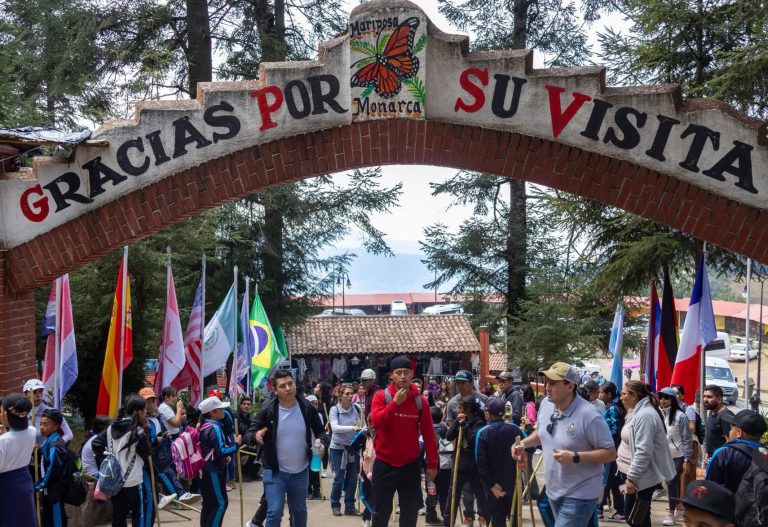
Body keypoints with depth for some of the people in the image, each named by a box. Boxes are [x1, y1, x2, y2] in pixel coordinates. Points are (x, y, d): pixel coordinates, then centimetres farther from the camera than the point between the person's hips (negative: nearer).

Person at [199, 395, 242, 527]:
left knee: (208, 503, 12)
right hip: (214, 471, -9)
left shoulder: (205, 426, 11)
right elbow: (221, 451, -25)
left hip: (206, 470, 9)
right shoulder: (215, 428, -18)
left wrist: (224, 456, 13)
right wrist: (236, 444, -13)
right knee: (221, 502, -4)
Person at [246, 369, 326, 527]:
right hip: (274, 472, -3)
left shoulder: (307, 408, -8)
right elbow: (248, 435, -13)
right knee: (275, 512, -6)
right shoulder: (267, 410, -14)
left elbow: (320, 431, 4)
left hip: (300, 472, 3)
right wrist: (256, 436, -37)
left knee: (300, 511, 19)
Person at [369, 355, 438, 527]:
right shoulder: (381, 396, -5)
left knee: (410, 513, 10)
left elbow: (428, 434, 3)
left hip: (411, 465, 2)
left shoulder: (420, 401, 0)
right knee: (381, 512, 8)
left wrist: (432, 463, 2)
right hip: (385, 464, -2)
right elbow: (376, 422, -20)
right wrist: (395, 402, -23)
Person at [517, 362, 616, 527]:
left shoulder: (589, 416, -25)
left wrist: (575, 457, -31)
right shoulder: (546, 404, -3)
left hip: (578, 496, -8)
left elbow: (610, 453, -21)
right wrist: (524, 443, -1)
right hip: (554, 489, 8)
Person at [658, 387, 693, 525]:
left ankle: (671, 514, 4)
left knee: (672, 483, -6)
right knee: (673, 483, 13)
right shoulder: (659, 415, 3)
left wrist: (687, 460, -10)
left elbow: (687, 439, -9)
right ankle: (678, 509, 27)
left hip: (678, 456, -5)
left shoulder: (680, 416, -12)